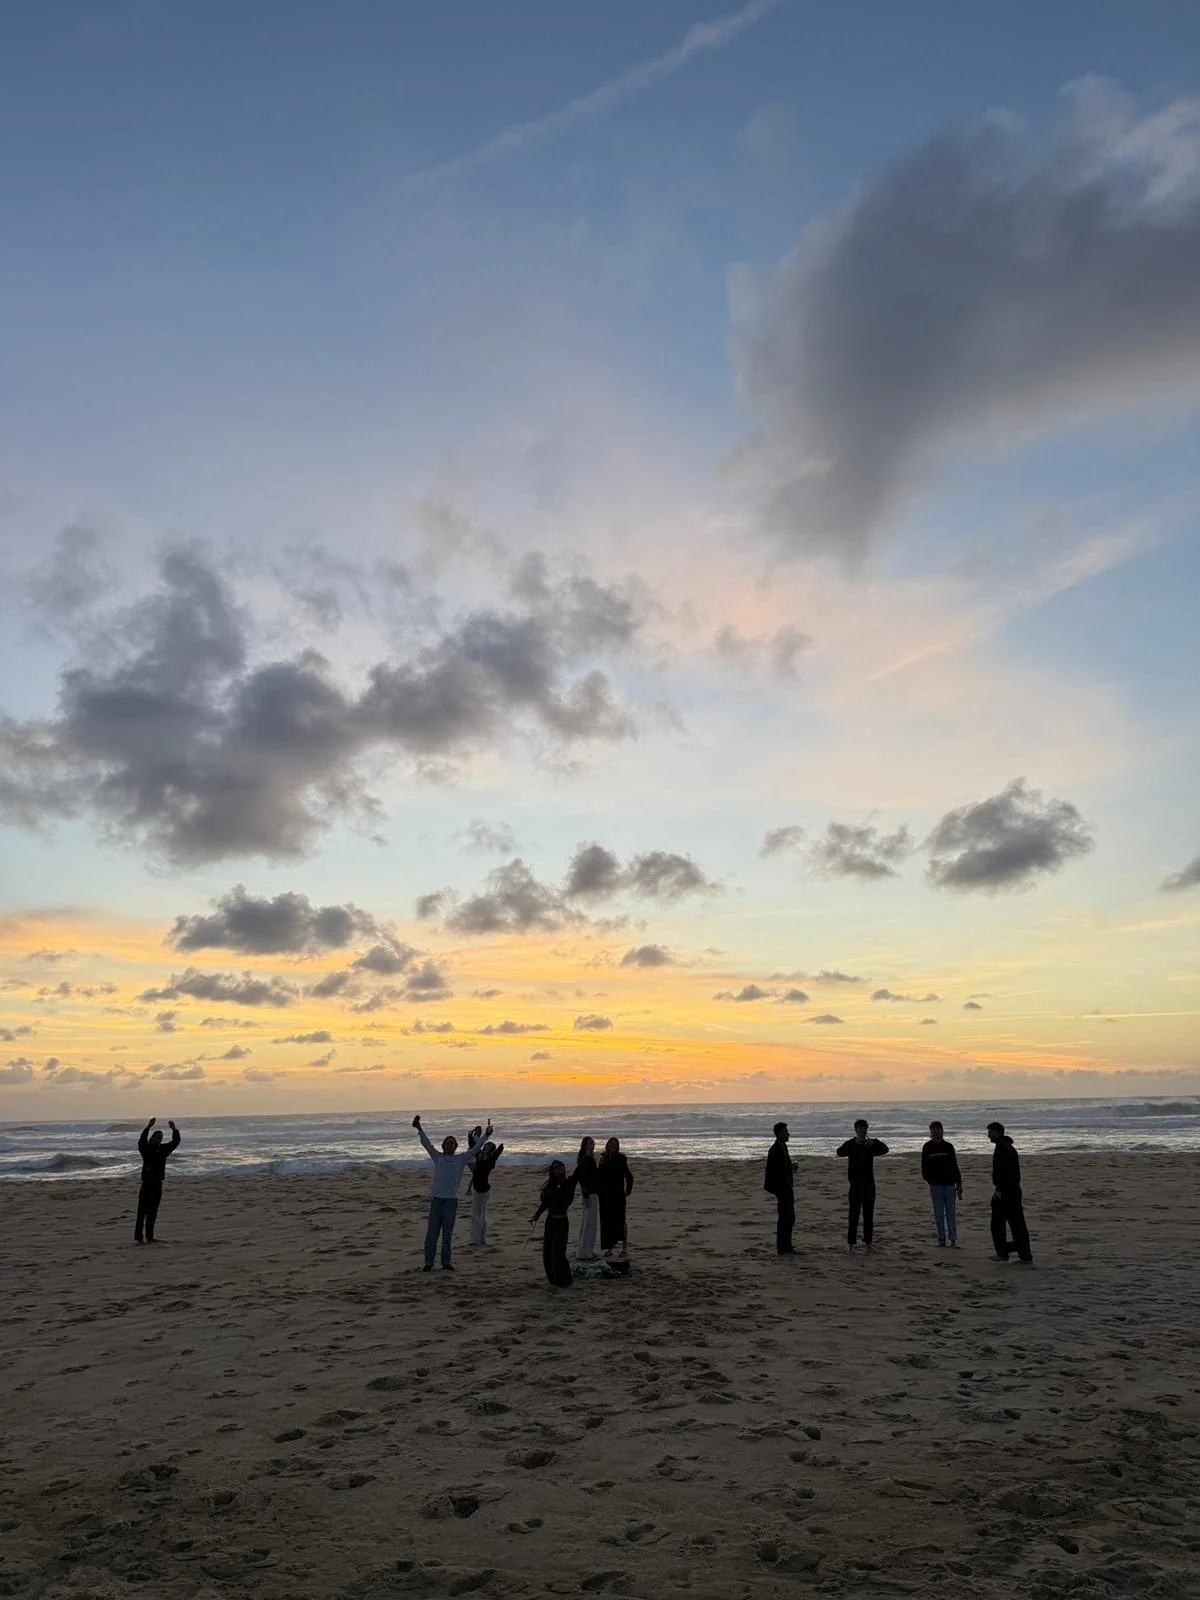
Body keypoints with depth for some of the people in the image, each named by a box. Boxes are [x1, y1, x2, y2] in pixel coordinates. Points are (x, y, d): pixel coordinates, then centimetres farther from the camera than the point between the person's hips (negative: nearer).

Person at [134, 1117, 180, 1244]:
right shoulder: (145, 1149, -2)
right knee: (142, 1212, -7)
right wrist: (148, 1127, -35)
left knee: (152, 1213, 9)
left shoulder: (163, 1149, 9)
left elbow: (175, 1142, 1)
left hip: (157, 1186, 4)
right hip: (146, 1185, -4)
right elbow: (141, 1140, -22)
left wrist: (174, 1130, -15)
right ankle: (137, 1237, -4)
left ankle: (149, 1237, 14)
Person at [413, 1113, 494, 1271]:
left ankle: (446, 1262, 13)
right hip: (436, 1198, 0)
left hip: (452, 1200, 0)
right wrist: (419, 1130, -7)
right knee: (432, 1232, 0)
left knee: (447, 1233, 5)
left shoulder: (461, 1159, 7)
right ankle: (428, 1262, 8)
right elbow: (427, 1144, 3)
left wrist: (486, 1136, -9)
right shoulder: (437, 1157, 8)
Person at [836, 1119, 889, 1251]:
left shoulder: (871, 1144, 7)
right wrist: (855, 1142, -37)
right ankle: (851, 1243, -1)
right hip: (856, 1184, -3)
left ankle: (868, 1242, 19)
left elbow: (885, 1150, -10)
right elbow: (840, 1152, -22)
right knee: (854, 1215, -4)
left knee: (869, 1215, 9)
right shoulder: (850, 1144, -2)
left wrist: (875, 1142, -30)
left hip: (869, 1184, 3)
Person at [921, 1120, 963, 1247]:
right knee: (939, 1214, 4)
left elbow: (954, 1166, 9)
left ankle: (953, 1240, 6)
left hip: (949, 1184, 1)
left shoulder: (948, 1146, 5)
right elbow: (924, 1167, 3)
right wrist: (929, 1179, -9)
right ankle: (941, 1239, 13)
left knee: (951, 1214, 2)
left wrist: (959, 1184, 7)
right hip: (936, 1185, -1)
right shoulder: (927, 1147, 1)